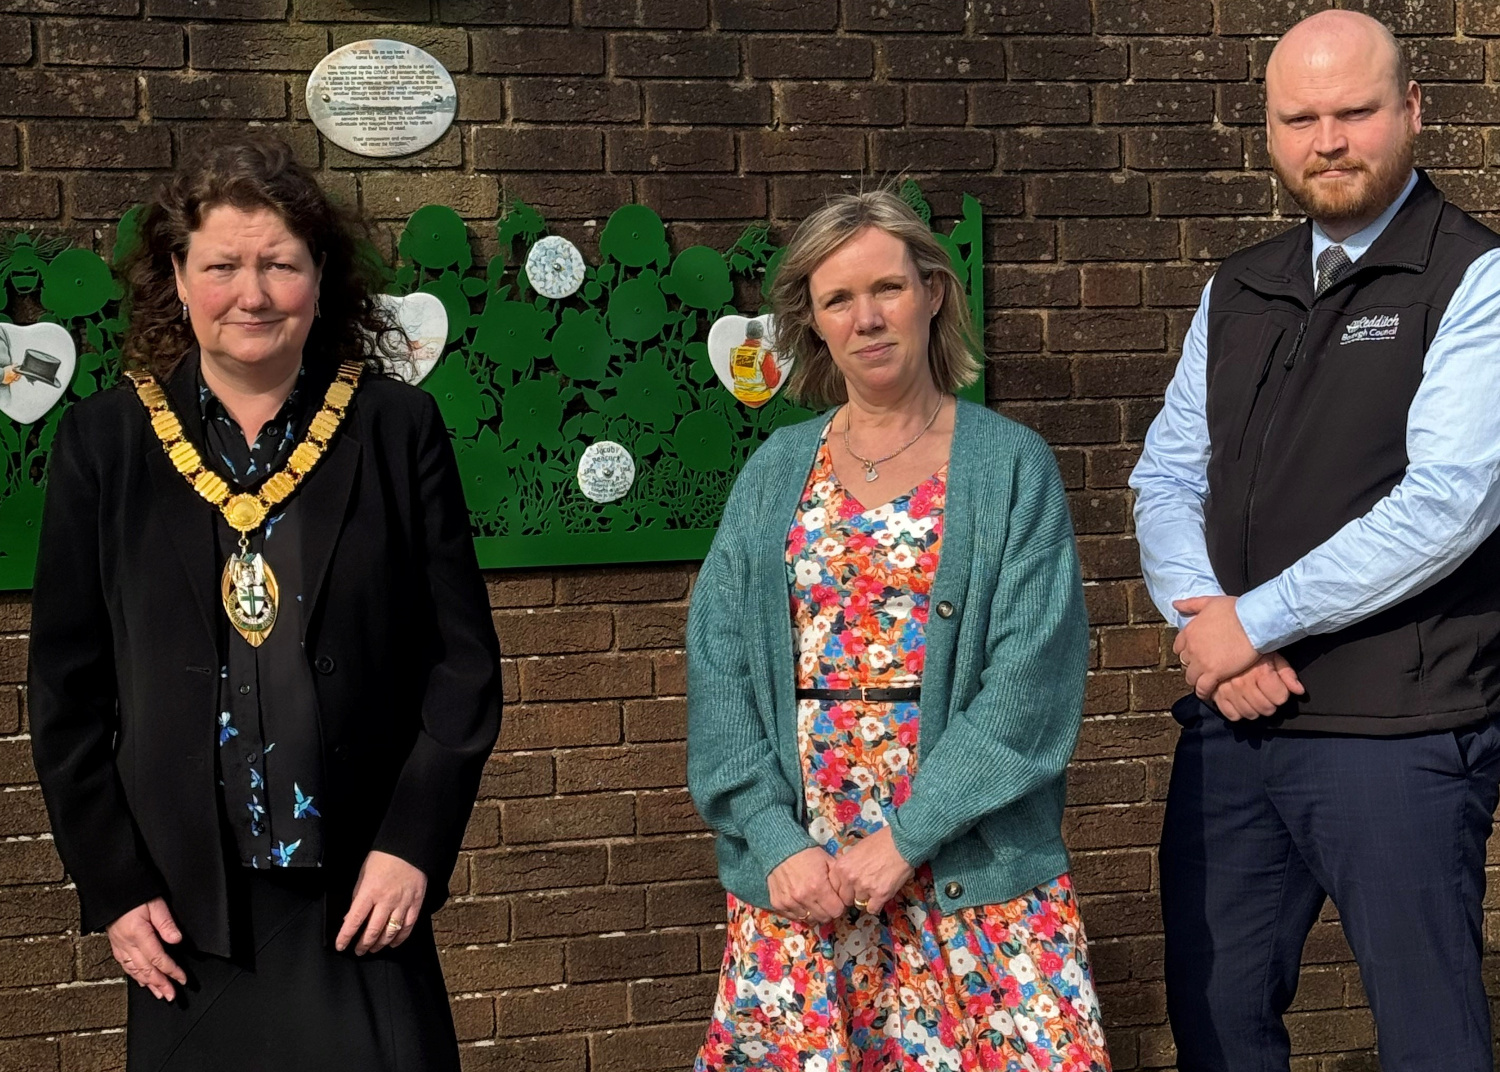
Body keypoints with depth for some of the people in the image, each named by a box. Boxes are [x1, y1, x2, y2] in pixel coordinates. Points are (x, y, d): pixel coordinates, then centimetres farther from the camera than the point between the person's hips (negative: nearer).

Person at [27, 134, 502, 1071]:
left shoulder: (399, 429, 1)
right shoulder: (103, 443, 3)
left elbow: (464, 662, 2)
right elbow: (67, 689, 5)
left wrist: (413, 848, -6)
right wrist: (113, 886, 0)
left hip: (362, 903, -1)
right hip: (185, 916, 1)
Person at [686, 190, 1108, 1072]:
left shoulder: (1010, 466, 0)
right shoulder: (776, 475, 9)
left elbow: (1031, 679, -9)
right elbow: (718, 669, 3)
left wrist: (904, 838, -14)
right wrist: (776, 837, -10)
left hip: (975, 876, -2)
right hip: (793, 879, 3)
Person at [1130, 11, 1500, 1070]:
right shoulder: (1237, 292, 13)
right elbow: (1168, 478, 12)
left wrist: (1253, 622, -12)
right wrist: (1206, 626, -7)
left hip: (1397, 732, -6)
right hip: (1231, 719, 6)